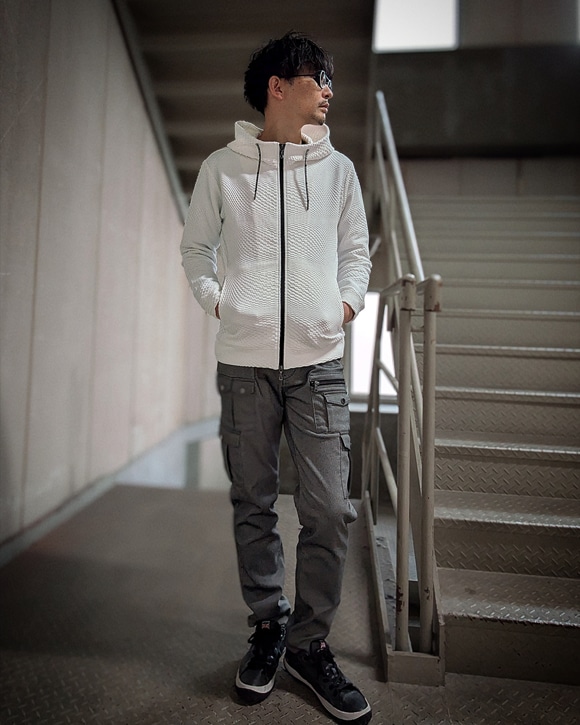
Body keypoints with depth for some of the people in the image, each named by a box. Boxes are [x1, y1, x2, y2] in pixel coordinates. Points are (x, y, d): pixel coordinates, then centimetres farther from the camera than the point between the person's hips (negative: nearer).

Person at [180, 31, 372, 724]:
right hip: (244, 361, 0)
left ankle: (309, 642, 21)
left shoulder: (338, 169, 12)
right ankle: (268, 626, 31)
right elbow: (195, 246, 16)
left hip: (319, 362, 1)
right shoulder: (221, 168, 7)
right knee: (253, 506, 9)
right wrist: (214, 299, 1)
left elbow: (356, 249, 19)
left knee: (329, 510, -2)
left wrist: (347, 303, 4)